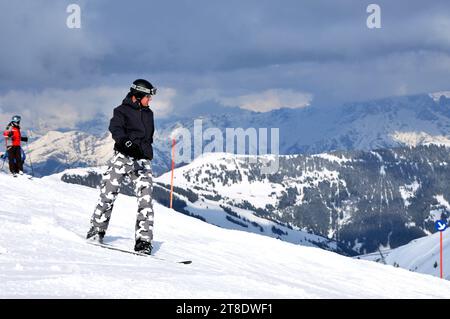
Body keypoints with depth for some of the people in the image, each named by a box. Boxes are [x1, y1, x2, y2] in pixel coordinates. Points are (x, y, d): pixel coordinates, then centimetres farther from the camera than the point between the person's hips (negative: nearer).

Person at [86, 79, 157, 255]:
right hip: (123, 156, -4)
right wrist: (126, 142, -37)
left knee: (145, 199, -8)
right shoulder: (122, 111, 1)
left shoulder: (148, 114, 20)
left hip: (142, 161, 4)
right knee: (108, 194, -6)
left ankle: (143, 240, -9)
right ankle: (97, 229, 10)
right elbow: (116, 128, -19)